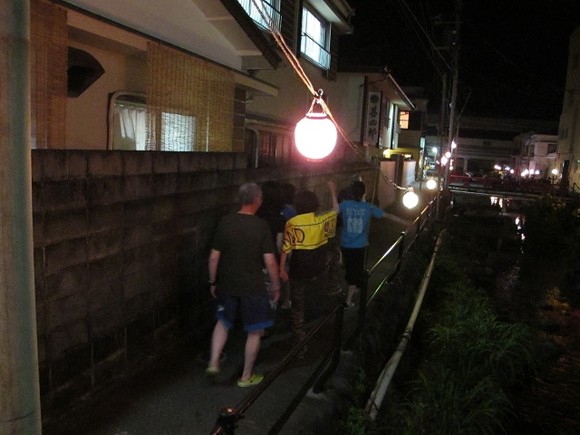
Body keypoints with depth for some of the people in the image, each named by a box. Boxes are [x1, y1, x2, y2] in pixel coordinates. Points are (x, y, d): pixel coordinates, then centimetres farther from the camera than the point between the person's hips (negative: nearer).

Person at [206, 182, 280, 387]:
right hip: (252, 287, -3)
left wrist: (213, 282, 10)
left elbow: (214, 257, -3)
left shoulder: (225, 222, -6)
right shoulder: (261, 226, -14)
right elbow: (270, 261, -14)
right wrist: (276, 286, -1)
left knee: (223, 321, 27)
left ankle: (213, 362, 23)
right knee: (255, 332, 13)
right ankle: (246, 376, 23)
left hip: (227, 284, 4)